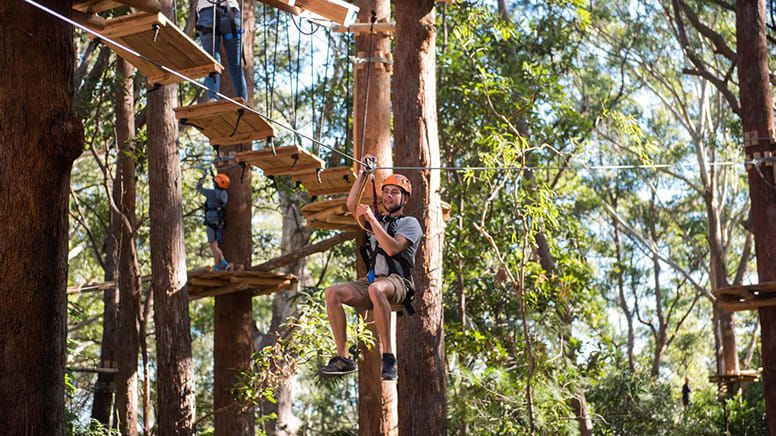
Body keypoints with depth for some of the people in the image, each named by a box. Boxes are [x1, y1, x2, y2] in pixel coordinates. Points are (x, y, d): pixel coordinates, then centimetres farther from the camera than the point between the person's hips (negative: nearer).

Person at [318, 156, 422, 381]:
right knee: (333, 293, -22)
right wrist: (363, 173, 15)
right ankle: (343, 358, -21)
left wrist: (371, 219, -12)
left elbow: (392, 248, -12)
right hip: (372, 280, 6)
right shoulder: (377, 222, 27)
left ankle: (388, 357, -39)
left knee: (376, 289, -42)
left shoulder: (410, 223, 6)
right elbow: (352, 204, 16)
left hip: (398, 282, -6)